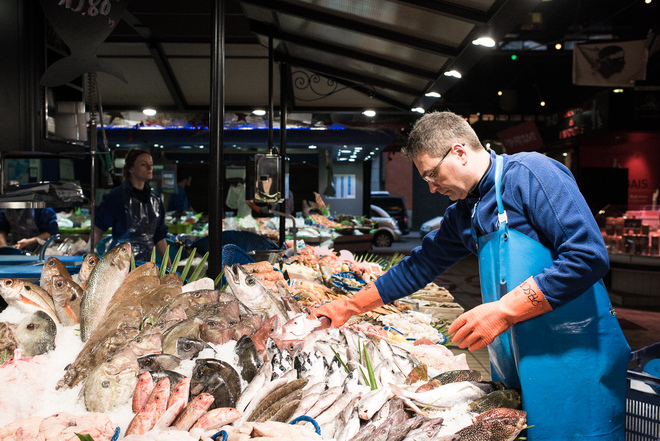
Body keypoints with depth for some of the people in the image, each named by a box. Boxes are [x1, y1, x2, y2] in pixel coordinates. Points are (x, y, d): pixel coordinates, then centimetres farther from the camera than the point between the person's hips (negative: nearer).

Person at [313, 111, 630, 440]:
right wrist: (347, 308, 21)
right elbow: (420, 266, 21)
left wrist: (503, 311, -22)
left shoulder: (529, 173, -13)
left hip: (573, 361, -7)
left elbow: (588, 256, -21)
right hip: (512, 365, 7)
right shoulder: (463, 215, 12)